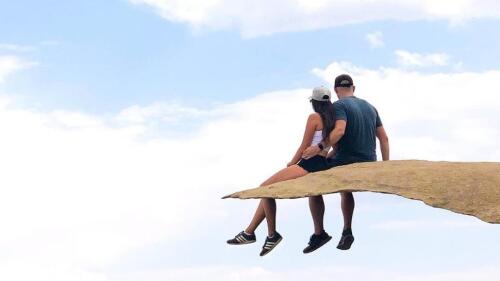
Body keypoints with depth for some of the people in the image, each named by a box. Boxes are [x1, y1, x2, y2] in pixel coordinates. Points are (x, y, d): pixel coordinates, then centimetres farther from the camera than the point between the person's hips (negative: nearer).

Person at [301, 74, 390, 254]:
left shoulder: (339, 106, -6)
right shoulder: (370, 107, 15)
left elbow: (339, 131, -26)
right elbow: (384, 138, 14)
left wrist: (319, 147, -30)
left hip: (345, 162, -7)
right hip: (369, 165, 7)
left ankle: (319, 233, 6)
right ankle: (347, 232, 22)